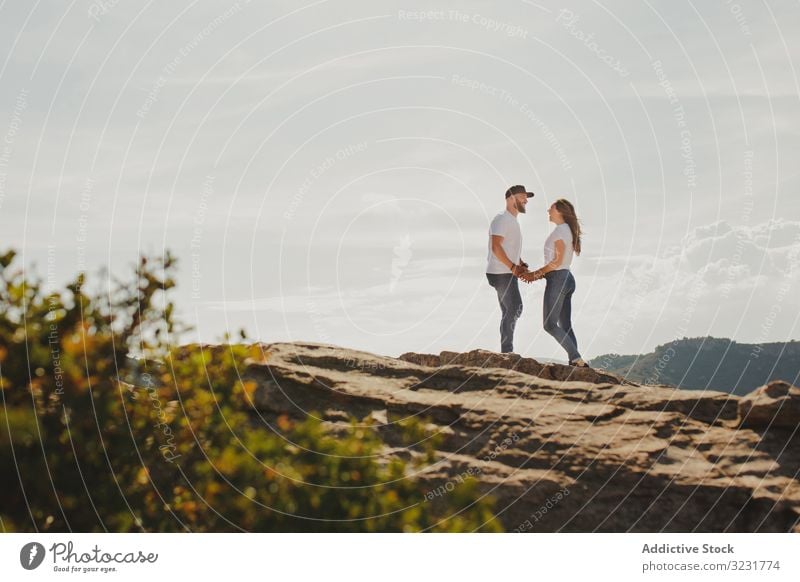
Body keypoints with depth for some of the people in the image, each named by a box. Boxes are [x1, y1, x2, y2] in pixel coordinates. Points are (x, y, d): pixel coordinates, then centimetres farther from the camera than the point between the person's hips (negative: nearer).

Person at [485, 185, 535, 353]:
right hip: (501, 274, -10)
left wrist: (521, 265, 8)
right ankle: (507, 351, -9)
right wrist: (513, 267, -24)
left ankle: (506, 352, 14)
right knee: (513, 310, -12)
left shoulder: (513, 221, 19)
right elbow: (496, 246, -23)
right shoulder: (502, 219, -13)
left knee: (510, 312, 11)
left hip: (508, 273, 10)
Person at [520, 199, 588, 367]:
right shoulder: (568, 230, 18)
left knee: (550, 324, -8)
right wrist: (538, 275, 12)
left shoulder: (560, 230, -10)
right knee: (565, 326, 8)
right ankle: (574, 361, 1)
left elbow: (557, 261, -17)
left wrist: (535, 273, -11)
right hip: (567, 278, 10)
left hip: (558, 279, -10)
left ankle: (577, 359, -17)